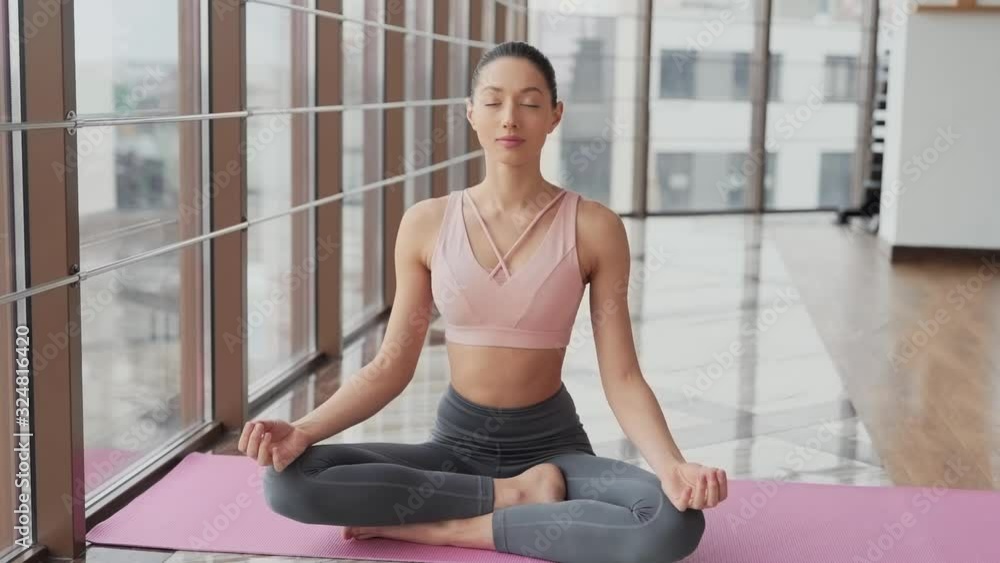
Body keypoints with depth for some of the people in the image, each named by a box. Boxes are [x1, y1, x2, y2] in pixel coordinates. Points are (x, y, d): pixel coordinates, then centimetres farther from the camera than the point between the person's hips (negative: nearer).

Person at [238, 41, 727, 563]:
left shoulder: (594, 227, -7)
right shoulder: (427, 224, -2)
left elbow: (621, 376, -8)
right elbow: (391, 366, 0)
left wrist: (671, 466, -27)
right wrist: (303, 430, -15)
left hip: (551, 443, -1)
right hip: (456, 440, 2)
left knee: (675, 520, -32)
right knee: (288, 480, -22)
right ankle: (513, 496, -15)